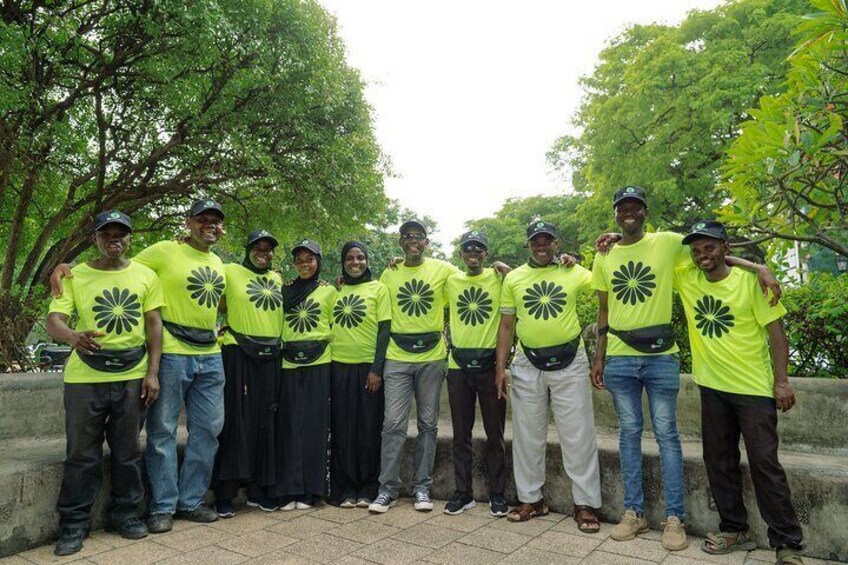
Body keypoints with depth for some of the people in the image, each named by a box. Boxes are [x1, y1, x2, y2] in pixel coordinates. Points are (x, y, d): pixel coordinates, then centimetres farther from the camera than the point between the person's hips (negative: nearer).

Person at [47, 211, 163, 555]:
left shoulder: (145, 276, 4)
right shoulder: (75, 276, 1)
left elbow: (154, 325, 4)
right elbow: (53, 321, -9)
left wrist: (152, 373, -2)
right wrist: (73, 336, -33)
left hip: (132, 377, 1)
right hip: (85, 378, -1)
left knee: (128, 451, 10)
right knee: (82, 454, 6)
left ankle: (124, 514, 27)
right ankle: (74, 523, 22)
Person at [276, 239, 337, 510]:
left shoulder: (329, 291, 6)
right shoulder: (285, 290, 11)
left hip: (318, 364, -2)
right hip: (289, 363, 2)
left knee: (315, 425, 1)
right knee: (289, 425, 1)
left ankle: (310, 490, 11)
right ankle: (289, 489, 10)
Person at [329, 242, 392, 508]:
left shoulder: (379, 288, 1)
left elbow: (384, 330, -4)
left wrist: (376, 368, -10)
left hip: (368, 367, -3)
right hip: (339, 367, 3)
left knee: (368, 429, 4)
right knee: (342, 429, 6)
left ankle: (367, 489, 17)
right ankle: (345, 489, 17)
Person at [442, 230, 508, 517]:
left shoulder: (498, 278, 0)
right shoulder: (450, 281, 7)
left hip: (490, 364, -2)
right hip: (458, 365, 2)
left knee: (495, 433, 8)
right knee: (461, 433, 10)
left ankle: (497, 493, 21)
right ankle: (463, 492, 22)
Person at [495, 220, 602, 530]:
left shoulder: (574, 272, 2)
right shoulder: (513, 278, 6)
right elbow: (506, 325, 6)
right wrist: (500, 367, 1)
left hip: (570, 363, -1)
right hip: (527, 365, 2)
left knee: (578, 435, 4)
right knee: (527, 435, 10)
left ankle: (585, 504, 18)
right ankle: (531, 499, 26)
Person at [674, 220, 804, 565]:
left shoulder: (749, 280, -9)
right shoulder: (686, 279, 0)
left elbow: (775, 330, -8)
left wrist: (781, 381, -12)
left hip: (754, 387, -4)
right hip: (712, 387, 4)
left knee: (764, 462, -2)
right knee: (719, 462, 11)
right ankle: (735, 530, 27)